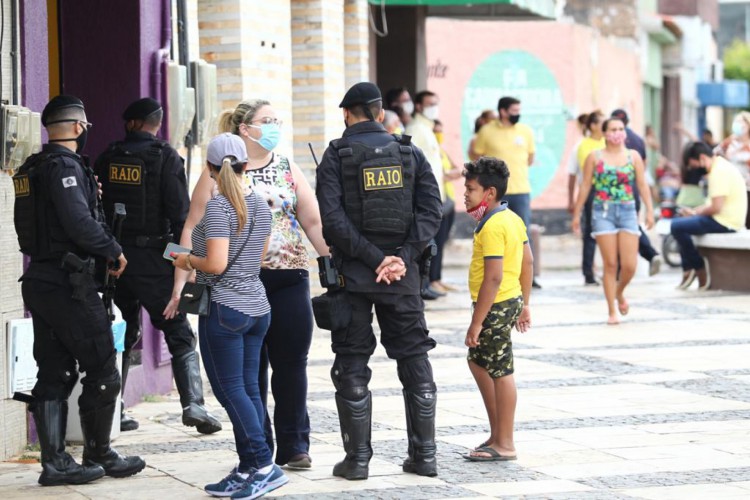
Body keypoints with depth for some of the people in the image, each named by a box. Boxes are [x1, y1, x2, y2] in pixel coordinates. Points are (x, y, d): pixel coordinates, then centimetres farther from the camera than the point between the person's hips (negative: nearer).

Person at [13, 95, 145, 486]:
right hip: (69, 283, -9)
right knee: (102, 370, 2)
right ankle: (99, 455, 10)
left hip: (38, 280, 9)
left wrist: (90, 195, 20)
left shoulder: (32, 168, 14)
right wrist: (114, 251, -10)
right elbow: (79, 223, -23)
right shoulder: (65, 165, -14)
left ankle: (55, 462, 10)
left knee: (55, 373, 10)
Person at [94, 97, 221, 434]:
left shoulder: (108, 158, 7)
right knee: (179, 334, 2)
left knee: (121, 334, 14)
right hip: (152, 258, -4)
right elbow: (179, 212, -12)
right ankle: (193, 404, -12)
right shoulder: (166, 157, -5)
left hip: (113, 256, 4)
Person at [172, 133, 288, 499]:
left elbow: (216, 264, -21)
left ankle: (265, 466, -9)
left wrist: (187, 261, -2)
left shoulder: (217, 207, -14)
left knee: (230, 389, -4)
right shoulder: (261, 206, 9)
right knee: (249, 389, 8)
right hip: (257, 306, 8)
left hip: (224, 308, -8)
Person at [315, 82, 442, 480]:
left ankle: (357, 458, 5)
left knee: (352, 367, 5)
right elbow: (431, 210, -4)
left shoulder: (336, 156, -3)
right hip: (403, 275, 2)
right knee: (415, 361, 11)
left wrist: (374, 259, -12)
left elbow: (331, 217, -14)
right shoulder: (410, 153, 6)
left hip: (353, 275, -2)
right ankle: (424, 454, 11)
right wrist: (403, 257, -9)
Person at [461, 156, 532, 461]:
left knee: (501, 373, -2)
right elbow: (527, 261, 16)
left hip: (496, 306, -11)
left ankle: (504, 445, 6)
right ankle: (497, 433, 26)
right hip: (510, 301, 11)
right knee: (478, 362, 20)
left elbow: (494, 278, -25)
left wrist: (476, 322, -22)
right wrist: (524, 304, 22)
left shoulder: (492, 226, -21)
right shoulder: (512, 218, 10)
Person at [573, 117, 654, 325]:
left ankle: (620, 292, 28)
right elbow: (585, 186, 5)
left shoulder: (633, 156, 6)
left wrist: (649, 210, -2)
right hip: (603, 212, -1)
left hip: (627, 211, 1)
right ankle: (612, 311, 6)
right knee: (610, 264, -3)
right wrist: (577, 214, 5)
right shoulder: (595, 157, 2)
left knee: (629, 265, -5)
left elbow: (642, 185, 6)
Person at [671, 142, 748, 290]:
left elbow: (716, 207, -23)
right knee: (682, 223, 22)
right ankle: (689, 270, 16)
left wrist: (695, 213, -7)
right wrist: (694, 211, 9)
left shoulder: (719, 172, -18)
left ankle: (698, 267, -1)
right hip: (726, 219, 11)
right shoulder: (721, 167, 15)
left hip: (724, 222, -11)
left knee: (677, 226, -16)